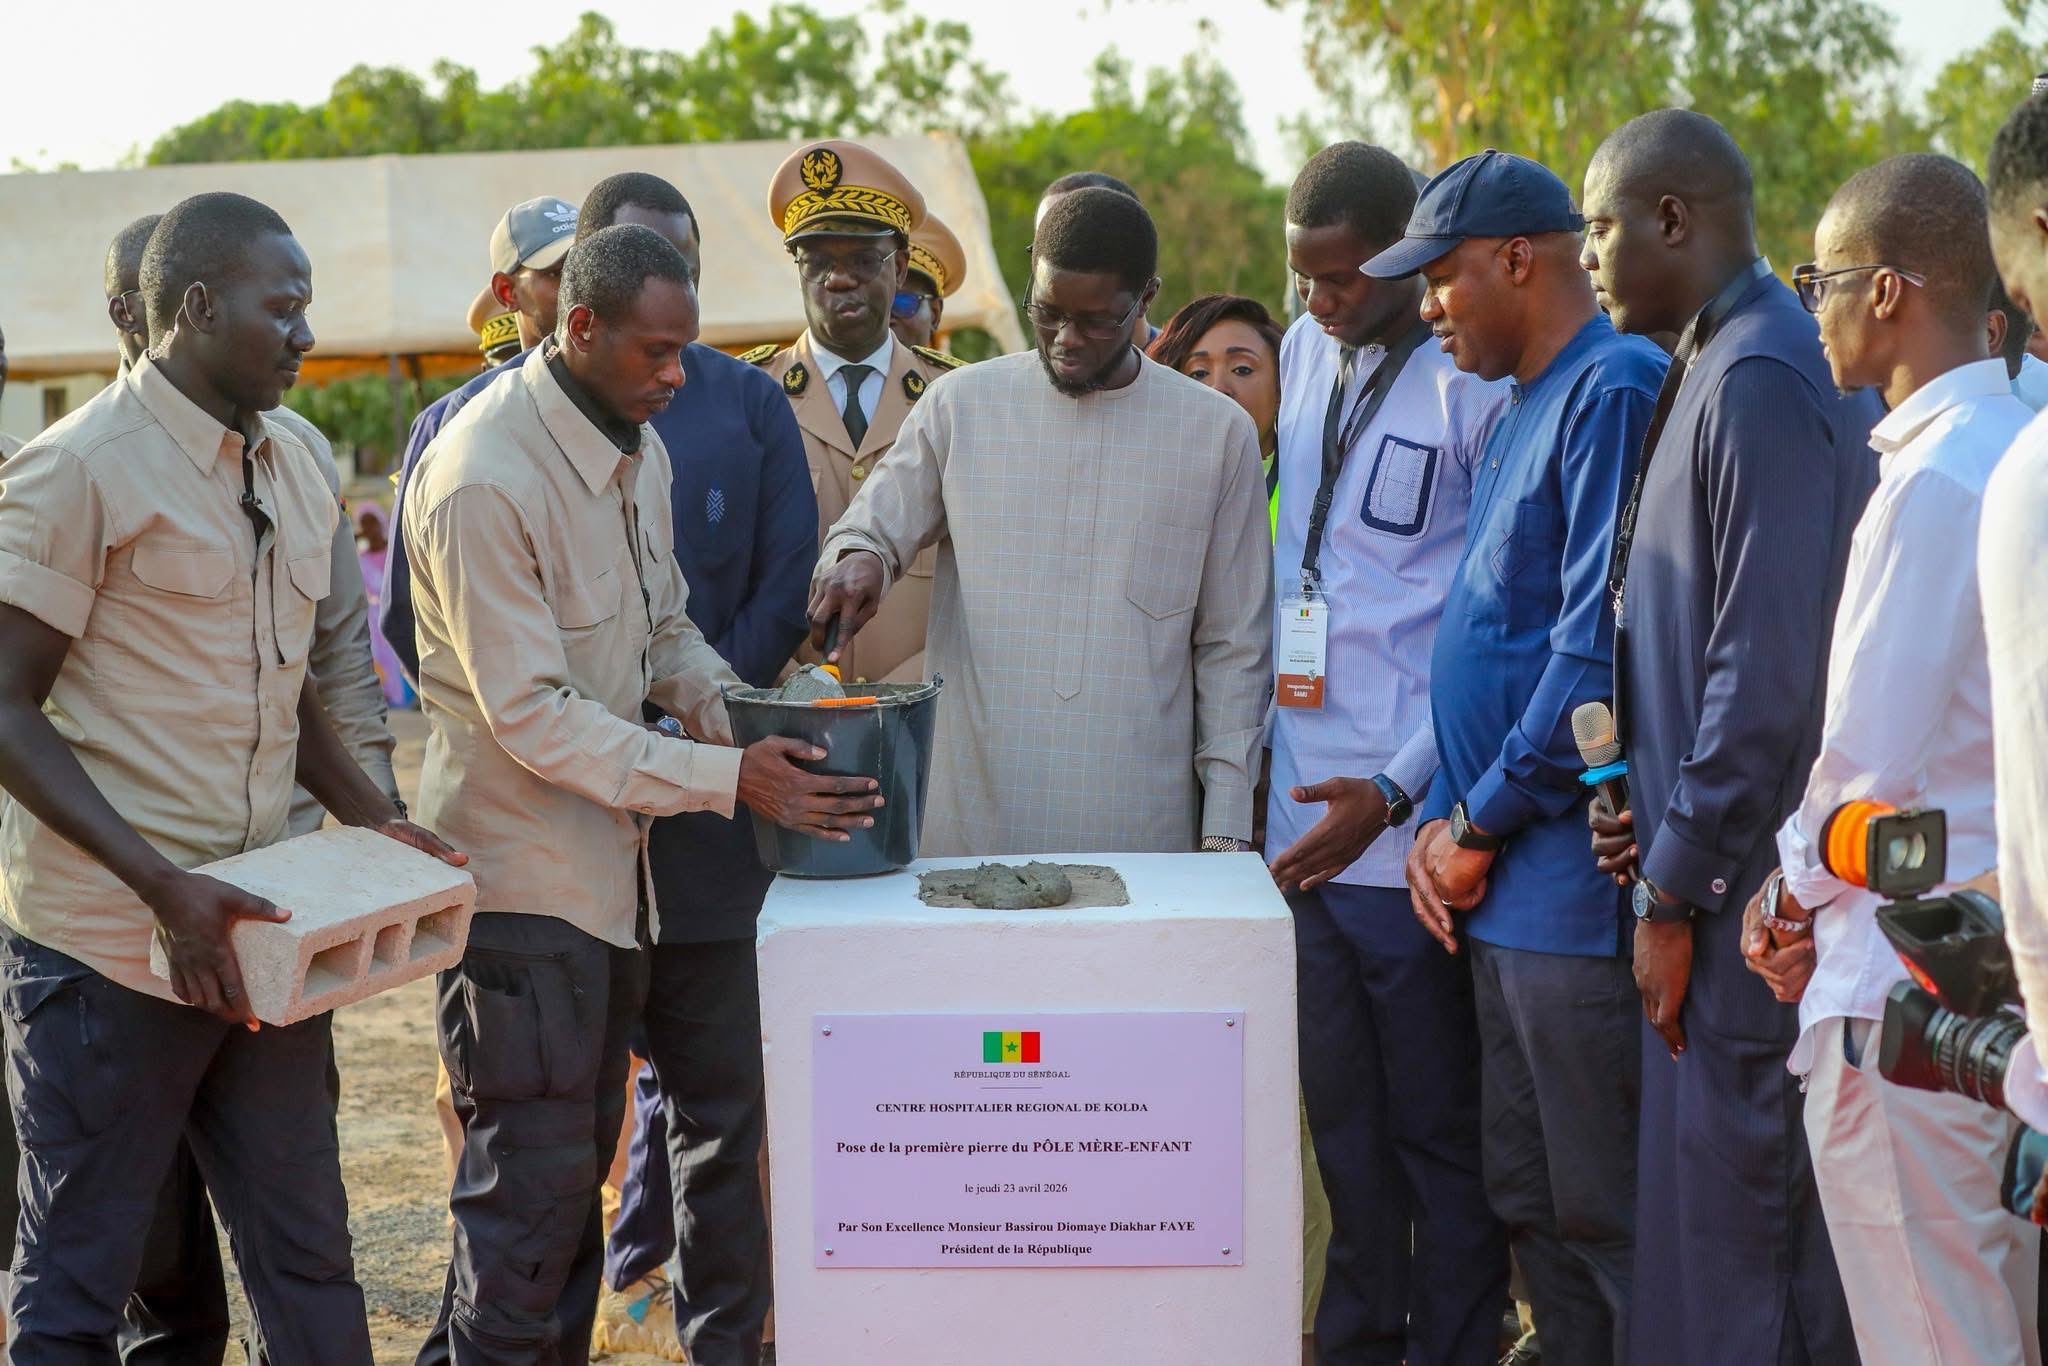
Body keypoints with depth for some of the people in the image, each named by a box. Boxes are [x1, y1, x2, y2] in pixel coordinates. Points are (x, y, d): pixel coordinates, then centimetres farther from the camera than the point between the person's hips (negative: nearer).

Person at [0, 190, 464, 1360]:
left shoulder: (296, 471, 13)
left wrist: (379, 822, 6)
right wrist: (162, 887, -23)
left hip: (257, 935, 7)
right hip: (105, 946, -7)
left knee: (310, 1268, 11)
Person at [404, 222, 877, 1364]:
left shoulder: (638, 448, 8)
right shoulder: (484, 478, -20)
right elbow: (530, 713, -23)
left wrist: (721, 696, -4)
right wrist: (726, 776, -25)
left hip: (611, 862, 9)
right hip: (521, 878, -9)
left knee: (578, 1170, 16)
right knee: (535, 1188, -3)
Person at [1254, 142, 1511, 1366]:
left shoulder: (1478, 382, -10)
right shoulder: (1306, 352, 12)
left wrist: (1394, 792, -16)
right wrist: (1275, 761, 15)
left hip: (1413, 823, -6)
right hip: (1304, 805, 7)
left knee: (1437, 1124, 3)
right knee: (1342, 1116, 15)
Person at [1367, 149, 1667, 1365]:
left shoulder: (1615, 391, -13)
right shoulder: (1523, 414, 18)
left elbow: (1599, 651, -20)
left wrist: (1484, 823, -11)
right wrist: (1442, 821, 7)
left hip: (1575, 890, -10)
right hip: (1506, 893, 10)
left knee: (1608, 1220, -2)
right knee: (1531, 1206, 15)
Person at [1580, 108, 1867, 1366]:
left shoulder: (1760, 379, -16)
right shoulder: (1714, 370, 15)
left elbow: (1767, 674, -20)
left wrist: (1680, 892, -16)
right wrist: (1659, 820, 9)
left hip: (1739, 901, -10)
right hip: (1705, 871, 10)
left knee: (1727, 1255, -3)